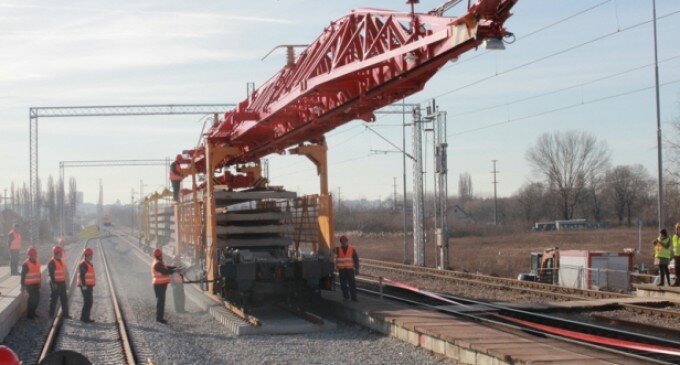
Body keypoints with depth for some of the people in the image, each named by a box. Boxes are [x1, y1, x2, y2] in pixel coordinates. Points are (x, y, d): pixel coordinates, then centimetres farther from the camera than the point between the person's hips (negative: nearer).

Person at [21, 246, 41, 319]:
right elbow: (23, 275, -12)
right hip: (30, 285, -7)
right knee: (32, 299, -8)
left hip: (36, 284, 7)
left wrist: (39, 284, 19)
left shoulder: (37, 263, 8)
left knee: (37, 299, 9)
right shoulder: (26, 264, -14)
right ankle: (29, 314, 5)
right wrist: (23, 286, -13)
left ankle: (33, 312, 25)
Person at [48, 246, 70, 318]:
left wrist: (65, 281, 22)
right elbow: (51, 274, -20)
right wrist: (53, 284, -24)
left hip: (62, 283, 9)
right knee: (54, 299, -2)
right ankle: (51, 314, 6)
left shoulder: (60, 261, 15)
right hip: (56, 284, -9)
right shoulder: (52, 262, -14)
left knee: (64, 299, 11)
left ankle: (65, 313, 17)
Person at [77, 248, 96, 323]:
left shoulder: (89, 264, 18)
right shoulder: (83, 264, -14)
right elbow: (81, 275, -21)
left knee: (89, 302, 13)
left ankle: (84, 317, 18)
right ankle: (85, 317, -7)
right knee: (88, 302, -10)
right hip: (85, 286, -10)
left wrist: (92, 286, 24)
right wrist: (84, 285, -26)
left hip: (89, 286, 10)